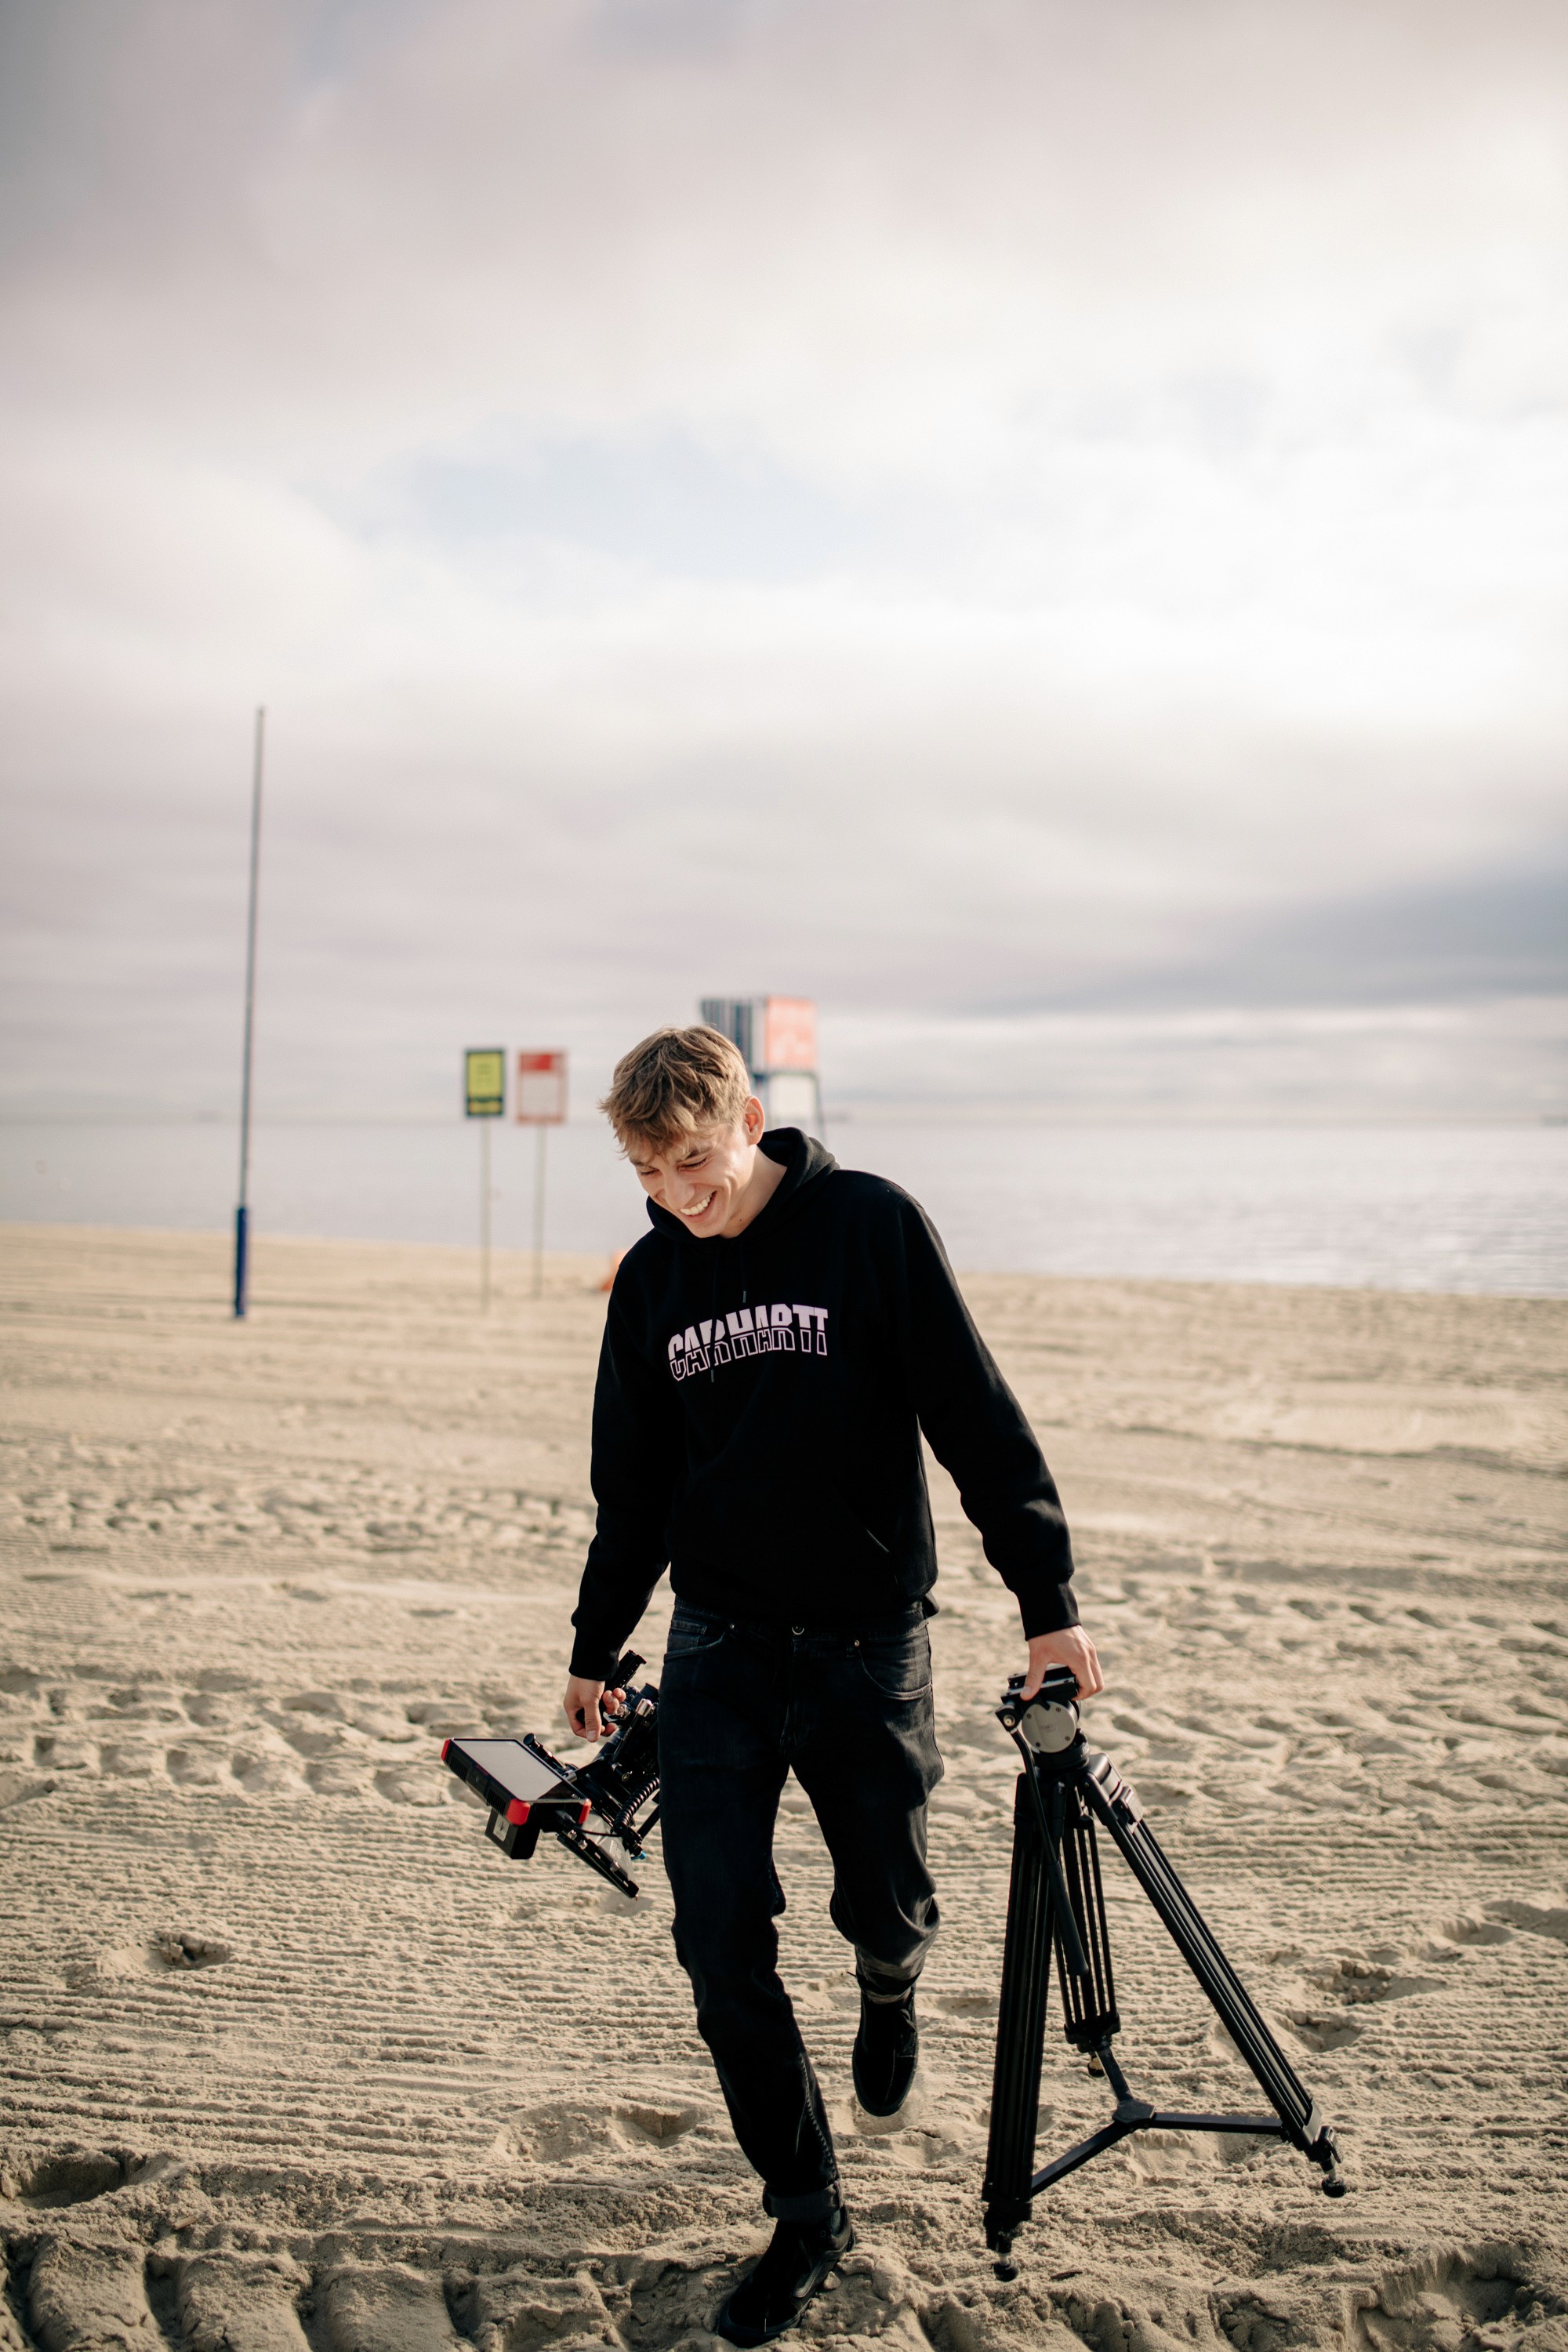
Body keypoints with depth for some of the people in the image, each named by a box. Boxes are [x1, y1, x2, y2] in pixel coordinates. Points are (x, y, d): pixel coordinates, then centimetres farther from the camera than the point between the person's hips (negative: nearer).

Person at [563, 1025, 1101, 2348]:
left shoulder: (872, 1225, -9)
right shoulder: (651, 1278, 3)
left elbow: (976, 1416, -8)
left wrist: (1048, 1598, -10)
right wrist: (595, 1652, 18)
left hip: (867, 1639, -3)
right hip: (717, 1645, 3)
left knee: (886, 1910, 8)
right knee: (720, 1939, -1)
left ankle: (889, 1992, 46)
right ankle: (808, 2216, 18)